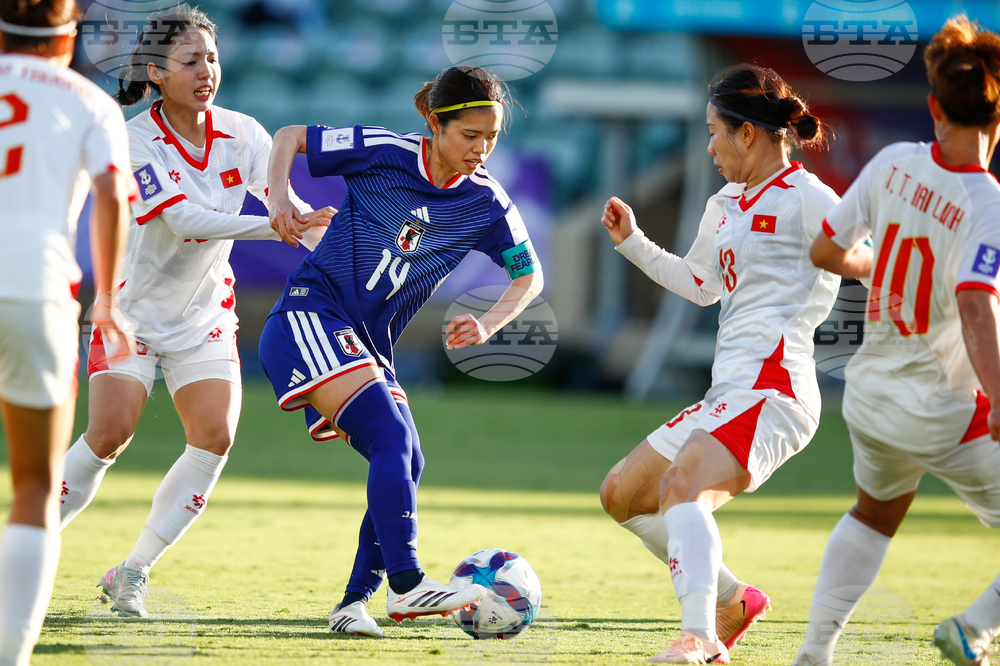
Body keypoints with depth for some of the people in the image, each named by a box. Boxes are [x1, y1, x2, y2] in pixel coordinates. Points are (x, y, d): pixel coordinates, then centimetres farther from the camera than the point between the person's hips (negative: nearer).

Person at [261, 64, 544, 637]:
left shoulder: (486, 202, 2)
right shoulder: (383, 154, -9)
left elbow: (529, 276, 13)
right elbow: (289, 137, 3)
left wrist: (487, 325, -4)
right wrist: (280, 196, -14)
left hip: (366, 346, 6)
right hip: (311, 317, -6)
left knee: (406, 464, -6)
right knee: (393, 439, -23)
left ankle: (355, 602, 3)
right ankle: (406, 585, -30)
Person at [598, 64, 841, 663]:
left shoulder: (806, 198, -6)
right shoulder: (724, 207, 22)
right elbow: (698, 284, 39)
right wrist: (632, 242, 32)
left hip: (771, 388, -10)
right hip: (728, 394, 10)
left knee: (684, 486, -33)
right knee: (622, 495, 15)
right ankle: (733, 599, 17)